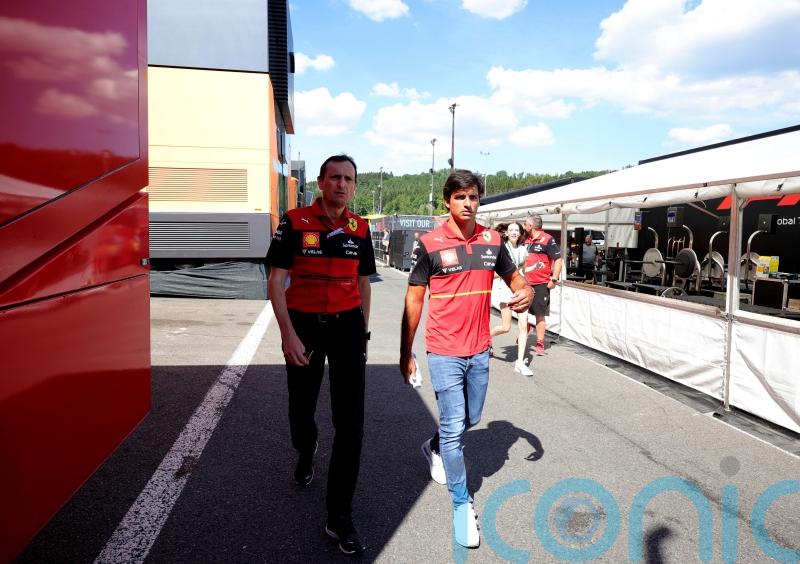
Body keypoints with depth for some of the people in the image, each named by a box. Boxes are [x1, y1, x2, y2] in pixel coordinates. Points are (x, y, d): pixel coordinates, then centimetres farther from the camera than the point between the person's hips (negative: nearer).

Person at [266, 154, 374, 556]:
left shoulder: (359, 229, 1)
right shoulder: (294, 222, -9)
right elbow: (276, 280, -10)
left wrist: (364, 333, 12)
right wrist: (288, 334, -18)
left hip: (347, 326, 2)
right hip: (303, 326, -1)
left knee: (351, 421, -4)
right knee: (301, 407, 18)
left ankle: (339, 516, 7)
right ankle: (305, 455, 54)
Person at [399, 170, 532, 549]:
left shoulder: (492, 240, 1)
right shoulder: (431, 244, -10)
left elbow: (515, 279, 14)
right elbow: (413, 301, -5)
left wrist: (524, 293, -12)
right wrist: (406, 354, -4)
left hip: (479, 350, 5)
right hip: (444, 352, -5)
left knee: (470, 419, 20)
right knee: (453, 426, -2)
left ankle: (434, 448, 50)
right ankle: (462, 504, 17)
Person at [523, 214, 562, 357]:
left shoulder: (547, 239, -9)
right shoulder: (527, 241, 10)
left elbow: (558, 260, -12)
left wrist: (554, 279, -17)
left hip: (541, 284, -6)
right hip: (526, 283, 7)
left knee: (540, 315, 1)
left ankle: (540, 344, 7)